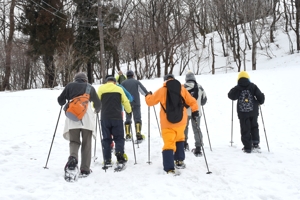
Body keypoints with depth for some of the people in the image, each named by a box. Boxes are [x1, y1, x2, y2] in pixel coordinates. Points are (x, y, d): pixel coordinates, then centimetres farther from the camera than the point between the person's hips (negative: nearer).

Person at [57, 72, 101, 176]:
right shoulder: (90, 87, 18)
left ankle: (73, 157, -23)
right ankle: (85, 169, 3)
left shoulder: (70, 86, 16)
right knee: (86, 144, 6)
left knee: (74, 141, 7)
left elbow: (60, 100, 14)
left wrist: (63, 104, 37)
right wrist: (97, 110, 43)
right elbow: (98, 104, 21)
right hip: (87, 118, 0)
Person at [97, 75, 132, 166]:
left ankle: (107, 160, 3)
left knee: (106, 138, 8)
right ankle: (119, 153, -17)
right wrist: (129, 111, 25)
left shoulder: (101, 89, 6)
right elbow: (125, 101, 8)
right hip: (117, 117, -1)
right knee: (119, 137, 7)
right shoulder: (119, 89, 6)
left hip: (105, 118, 1)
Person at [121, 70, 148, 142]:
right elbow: (144, 91, -2)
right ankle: (138, 134, -17)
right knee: (137, 119, -2)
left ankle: (128, 135, 12)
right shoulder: (136, 82, 4)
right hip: (136, 103, -2)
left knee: (128, 119, 14)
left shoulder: (123, 83, 7)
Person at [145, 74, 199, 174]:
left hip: (167, 123, -3)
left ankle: (169, 168, -16)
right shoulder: (182, 89, 4)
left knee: (168, 144, -6)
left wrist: (148, 95, 26)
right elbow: (192, 101, 4)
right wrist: (195, 111, 19)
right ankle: (179, 161, 31)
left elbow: (150, 101, 5)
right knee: (179, 139, 26)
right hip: (181, 122, 3)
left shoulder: (161, 91, -2)